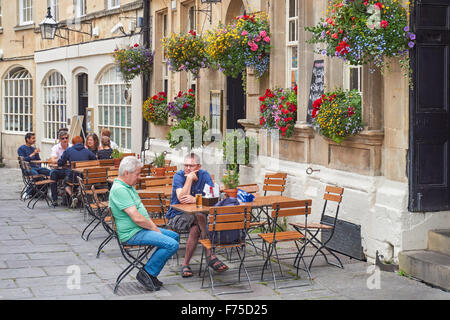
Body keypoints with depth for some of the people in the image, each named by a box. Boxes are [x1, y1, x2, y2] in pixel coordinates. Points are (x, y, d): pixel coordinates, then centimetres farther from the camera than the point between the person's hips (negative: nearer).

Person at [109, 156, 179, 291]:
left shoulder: (128, 186, 14)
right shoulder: (119, 189, -21)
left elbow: (141, 210, 21)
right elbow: (137, 218, -25)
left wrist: (153, 225, 7)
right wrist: (154, 228, -11)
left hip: (142, 228, 11)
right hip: (132, 234, -11)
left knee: (175, 236, 15)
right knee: (172, 245, -20)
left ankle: (150, 274, 11)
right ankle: (146, 273, -7)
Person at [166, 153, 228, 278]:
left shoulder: (204, 175, -1)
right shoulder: (179, 176, -9)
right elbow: (182, 199, -24)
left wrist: (195, 200, -31)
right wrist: (189, 178, -23)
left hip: (197, 214, 3)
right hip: (178, 216, -3)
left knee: (195, 229, -32)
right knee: (201, 218, -31)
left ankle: (185, 264, -22)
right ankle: (210, 256, -28)